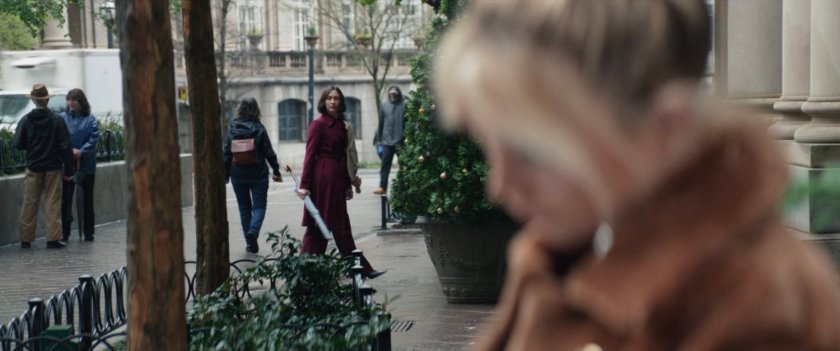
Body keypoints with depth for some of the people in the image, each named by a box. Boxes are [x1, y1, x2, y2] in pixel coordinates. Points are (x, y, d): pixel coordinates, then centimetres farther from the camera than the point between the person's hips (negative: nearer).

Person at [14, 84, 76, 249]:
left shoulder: (26, 120, -4)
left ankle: (26, 239, 12)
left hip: (33, 168, 1)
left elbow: (18, 144, -2)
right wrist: (69, 169, -2)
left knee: (29, 203, 9)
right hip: (53, 168, -1)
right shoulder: (57, 120, -7)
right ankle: (53, 239, 0)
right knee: (53, 203, 3)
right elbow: (65, 147, -7)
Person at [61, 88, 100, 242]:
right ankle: (64, 233, 11)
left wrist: (81, 152, -21)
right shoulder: (62, 118, 0)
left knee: (87, 199, 8)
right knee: (65, 199, 3)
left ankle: (88, 233, 16)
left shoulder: (90, 120, -3)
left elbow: (93, 140, -9)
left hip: (86, 165, -1)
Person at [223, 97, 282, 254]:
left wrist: (225, 175, 8)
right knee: (259, 206, 7)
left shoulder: (232, 129, -2)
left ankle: (250, 243, 12)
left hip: (238, 175, 2)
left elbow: (227, 154, 0)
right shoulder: (259, 129, -7)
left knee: (244, 208, 12)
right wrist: (276, 171, 6)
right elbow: (269, 152, -4)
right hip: (258, 174, -2)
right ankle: (253, 230, -21)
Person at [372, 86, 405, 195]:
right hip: (387, 141, 3)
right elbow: (381, 123, 11)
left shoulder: (404, 106, -3)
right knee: (385, 165, 2)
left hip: (400, 141, -2)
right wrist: (379, 139, 12)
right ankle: (383, 187, 3)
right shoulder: (384, 106, 7)